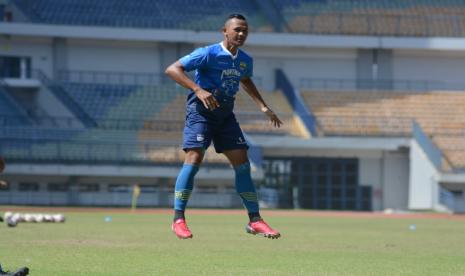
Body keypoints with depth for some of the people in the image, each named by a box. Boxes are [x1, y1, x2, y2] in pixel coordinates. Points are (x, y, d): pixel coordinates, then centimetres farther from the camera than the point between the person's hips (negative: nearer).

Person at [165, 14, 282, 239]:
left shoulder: (245, 61, 7)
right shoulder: (208, 54, -14)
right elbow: (172, 70, -20)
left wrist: (263, 107, 20)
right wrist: (198, 90, -31)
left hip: (225, 114, 6)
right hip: (201, 111, -6)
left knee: (242, 163, 1)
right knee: (194, 158, -20)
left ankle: (255, 220, 8)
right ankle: (178, 219, -16)